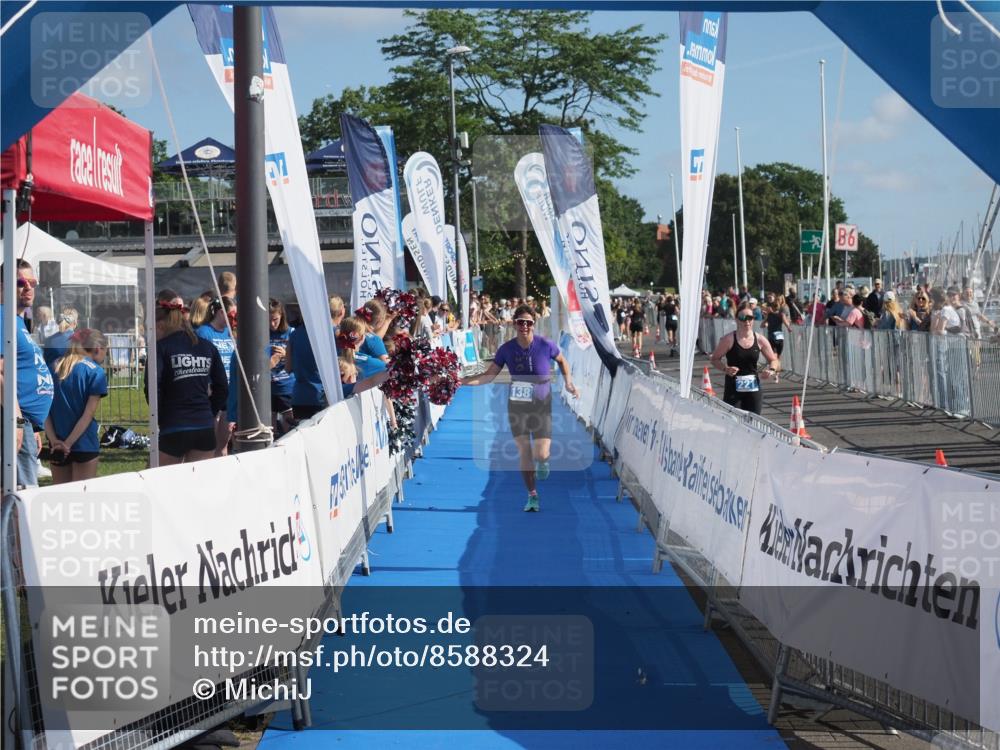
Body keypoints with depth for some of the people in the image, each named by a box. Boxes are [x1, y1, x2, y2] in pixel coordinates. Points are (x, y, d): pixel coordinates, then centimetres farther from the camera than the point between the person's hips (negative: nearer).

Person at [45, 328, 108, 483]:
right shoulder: (96, 372, -7)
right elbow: (89, 414, -13)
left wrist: (53, 440, -6)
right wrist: (68, 443, -12)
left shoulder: (56, 367, 8)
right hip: (84, 443, -5)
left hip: (57, 443, 5)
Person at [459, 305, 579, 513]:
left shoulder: (546, 345, -13)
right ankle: (532, 495, 19)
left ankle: (543, 461, 31)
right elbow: (489, 376, -3)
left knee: (541, 455, -8)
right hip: (517, 407, 2)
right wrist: (462, 381, -15)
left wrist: (568, 383, -4)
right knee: (524, 452, 3)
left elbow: (562, 361, 8)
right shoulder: (506, 349, -8)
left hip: (541, 407, -2)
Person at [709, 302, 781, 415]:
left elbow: (774, 361, 11)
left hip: (753, 388, 3)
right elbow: (715, 359, -1)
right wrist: (725, 368, -19)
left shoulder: (760, 340, 2)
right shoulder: (729, 339, -7)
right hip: (733, 389, -3)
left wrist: (772, 369, -11)